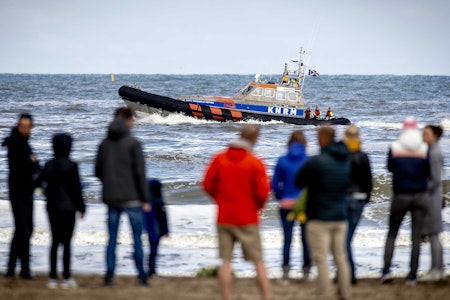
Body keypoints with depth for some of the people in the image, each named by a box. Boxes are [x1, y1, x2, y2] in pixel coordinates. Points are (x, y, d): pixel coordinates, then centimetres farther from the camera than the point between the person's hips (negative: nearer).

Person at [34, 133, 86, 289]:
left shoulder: (49, 165, 2)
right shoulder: (71, 166, -11)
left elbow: (38, 182, 9)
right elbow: (76, 188, -10)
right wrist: (81, 206, 1)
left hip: (52, 207, 4)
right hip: (68, 207, -4)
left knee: (55, 241, 10)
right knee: (66, 242, -1)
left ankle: (53, 278, 8)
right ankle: (66, 278, -1)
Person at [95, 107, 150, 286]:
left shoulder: (105, 144, 4)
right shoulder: (133, 143, -9)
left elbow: (98, 171, 8)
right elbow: (140, 172, -11)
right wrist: (145, 199, -7)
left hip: (111, 198, 4)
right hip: (132, 197, -4)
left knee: (112, 239, 8)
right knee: (137, 238, 3)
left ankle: (109, 275, 5)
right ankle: (141, 275, 2)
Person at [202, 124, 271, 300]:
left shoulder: (219, 159, 0)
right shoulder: (255, 163, -10)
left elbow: (207, 185, 1)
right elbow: (263, 192, -12)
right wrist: (258, 206, 9)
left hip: (224, 218, 3)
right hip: (247, 219, -3)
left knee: (226, 261, 6)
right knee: (258, 262, 5)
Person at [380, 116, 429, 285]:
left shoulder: (395, 148, -5)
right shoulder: (424, 149, -5)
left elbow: (389, 167, 8)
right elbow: (428, 173, 1)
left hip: (400, 195, 0)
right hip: (420, 196, 0)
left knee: (391, 234, 10)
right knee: (416, 237, 4)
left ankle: (386, 270, -6)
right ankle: (412, 275, 2)